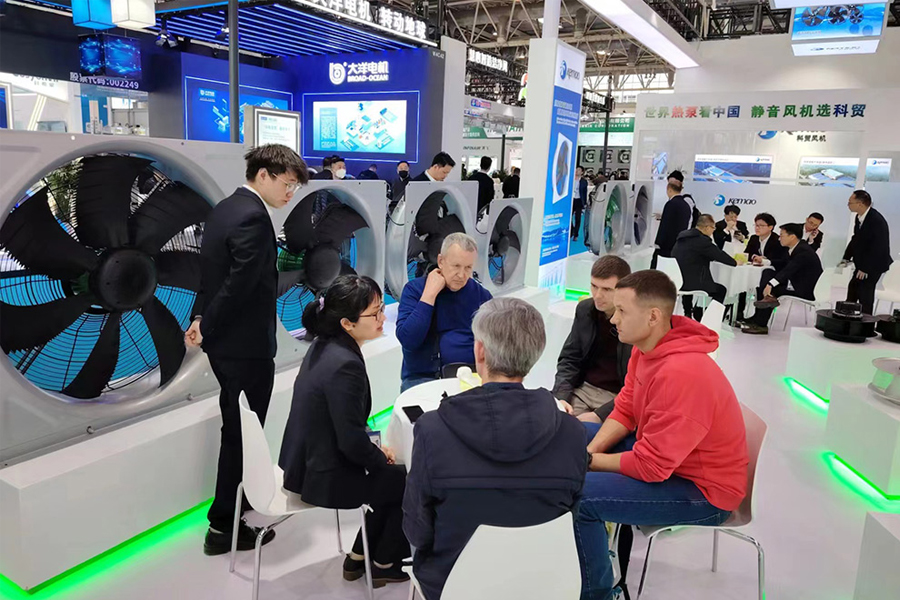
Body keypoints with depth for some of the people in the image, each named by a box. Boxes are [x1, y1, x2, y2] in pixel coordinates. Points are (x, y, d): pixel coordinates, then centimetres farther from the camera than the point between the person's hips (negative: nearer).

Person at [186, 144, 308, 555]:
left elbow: (212, 273, 12)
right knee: (242, 432, 4)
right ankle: (223, 526, 17)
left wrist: (202, 318, 6)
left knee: (236, 427, 24)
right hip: (245, 343, -10)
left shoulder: (225, 208, 10)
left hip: (226, 339, 10)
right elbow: (240, 285, -25)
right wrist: (205, 328, -13)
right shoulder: (253, 217, -21)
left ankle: (237, 499, 44)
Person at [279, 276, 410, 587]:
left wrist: (376, 453, 9)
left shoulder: (324, 345, -1)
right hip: (323, 477, -9)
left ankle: (359, 557, 31)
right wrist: (381, 458, -6)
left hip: (306, 461, 9)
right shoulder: (344, 365, -30)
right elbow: (352, 441, -25)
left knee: (394, 475, 21)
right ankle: (384, 563, 27)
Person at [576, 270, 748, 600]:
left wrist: (586, 461, -16)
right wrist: (589, 450, -11)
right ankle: (592, 536, 23)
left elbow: (650, 467, -29)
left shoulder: (681, 375, -34)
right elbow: (624, 411, 5)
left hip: (704, 491, -9)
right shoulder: (647, 348, -4)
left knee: (576, 492, -23)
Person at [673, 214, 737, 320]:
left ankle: (688, 313, 44)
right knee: (721, 290, 13)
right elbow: (720, 255, -6)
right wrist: (735, 263, 13)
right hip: (690, 283, -8)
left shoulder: (682, 236, 11)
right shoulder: (702, 240, -15)